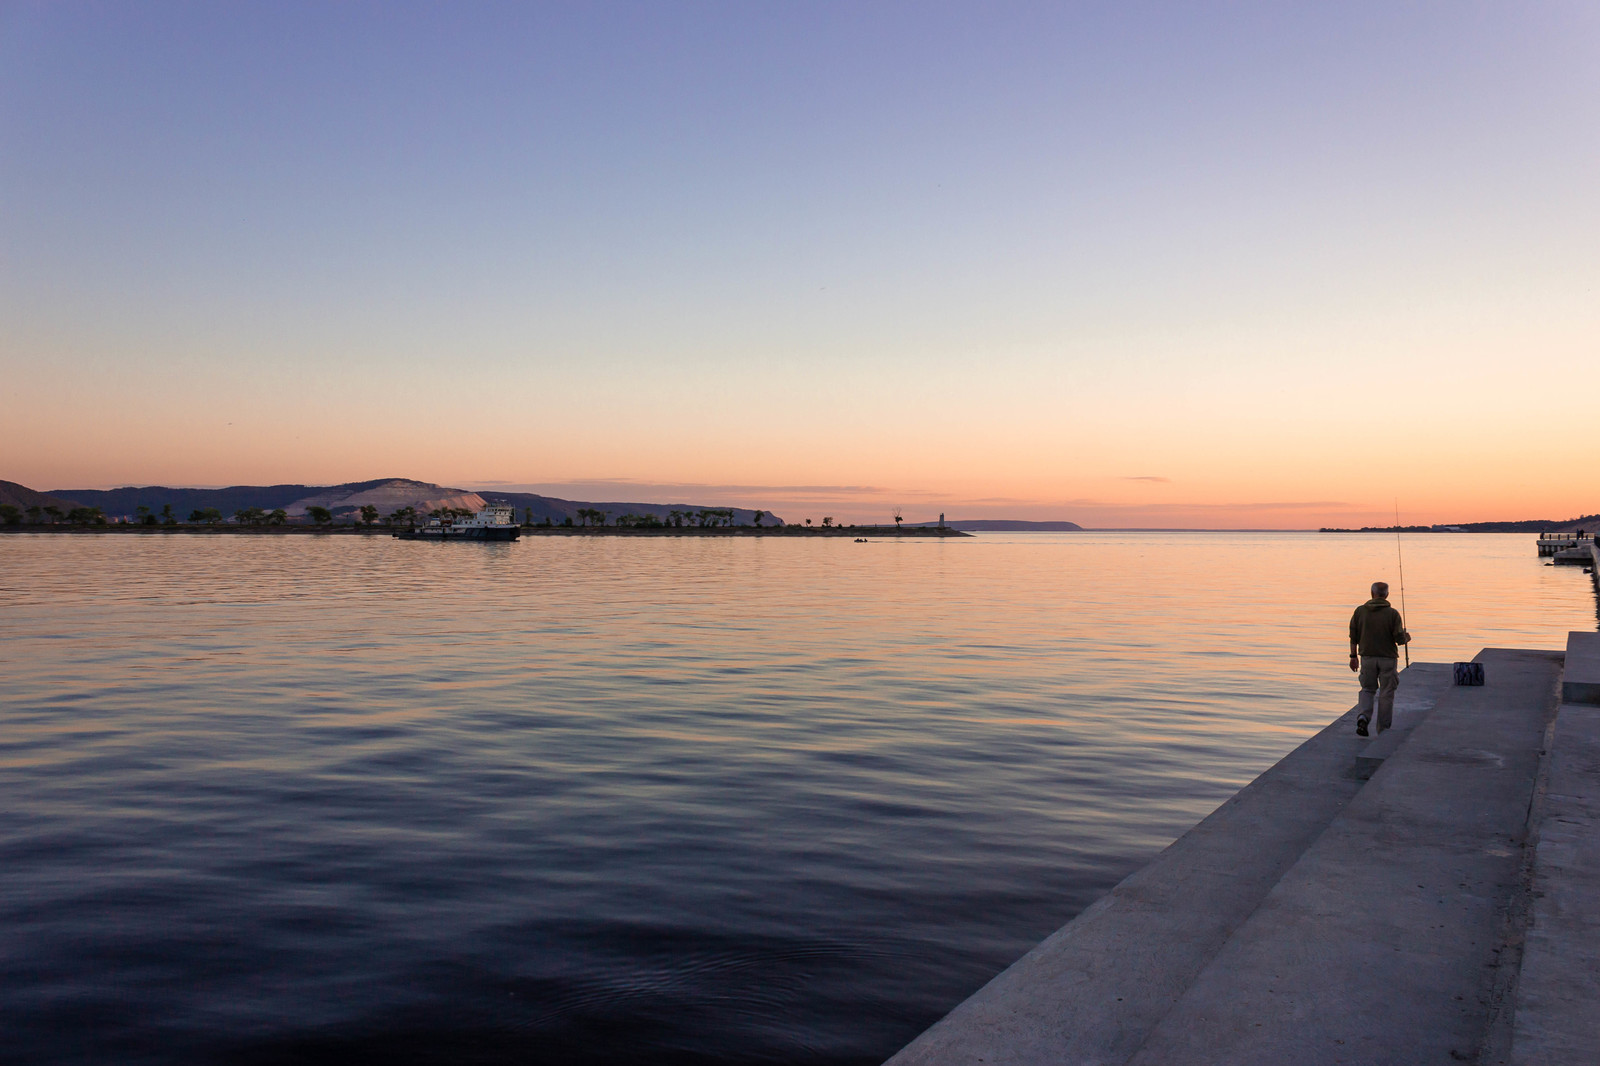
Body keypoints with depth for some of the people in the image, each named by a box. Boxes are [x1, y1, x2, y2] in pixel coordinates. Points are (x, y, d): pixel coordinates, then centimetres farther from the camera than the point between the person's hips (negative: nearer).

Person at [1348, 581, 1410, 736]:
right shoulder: (1392, 613, -10)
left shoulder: (1360, 611, -1)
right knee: (1386, 693, 9)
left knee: (1367, 689, 15)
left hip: (1367, 657, 2)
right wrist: (1406, 638, 13)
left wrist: (1354, 656, 11)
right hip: (1387, 658, -2)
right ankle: (1383, 728, 14)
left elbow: (1353, 636, 2)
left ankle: (1362, 717, -9)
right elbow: (1399, 639, -10)